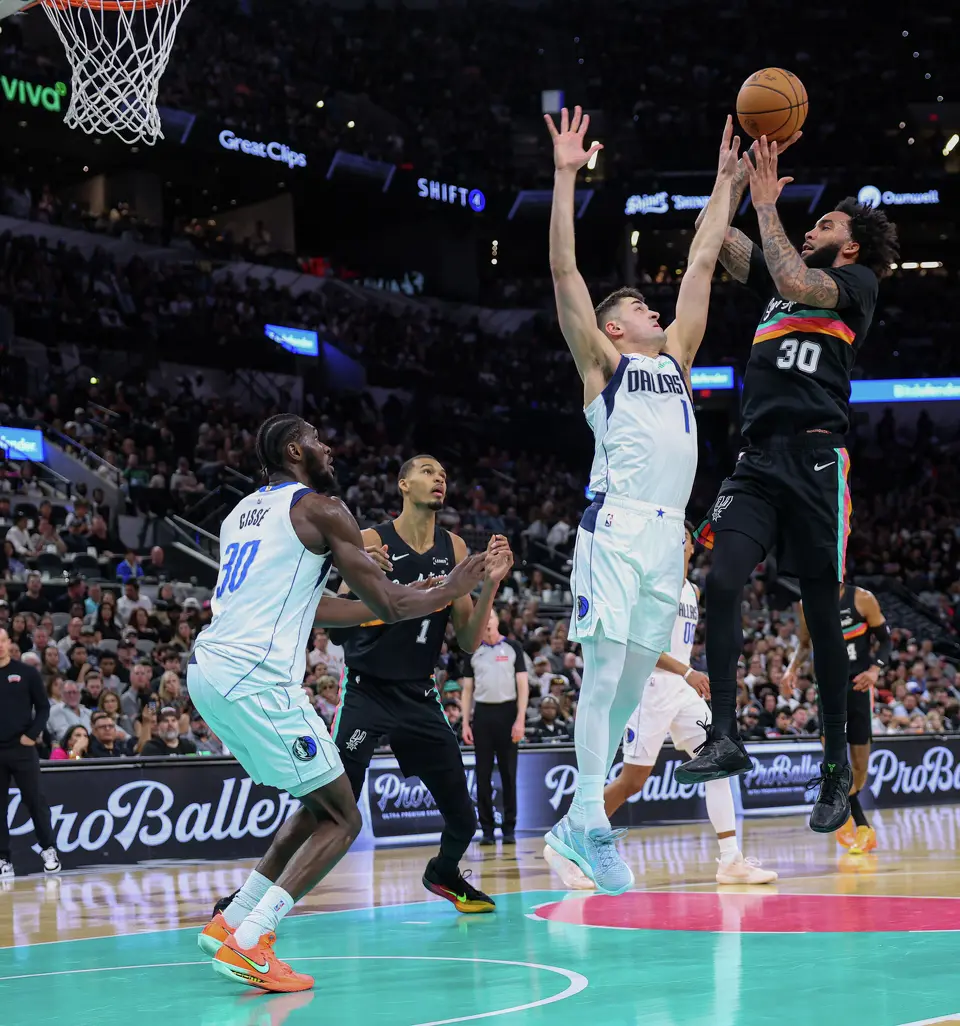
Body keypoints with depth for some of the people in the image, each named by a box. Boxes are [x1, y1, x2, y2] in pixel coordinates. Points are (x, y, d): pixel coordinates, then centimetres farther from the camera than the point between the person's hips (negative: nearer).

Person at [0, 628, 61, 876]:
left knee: (35, 800, 2)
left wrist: (32, 734, -8)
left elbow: (43, 706, 4)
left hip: (22, 748, -1)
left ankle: (48, 849, 15)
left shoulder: (26, 673, 2)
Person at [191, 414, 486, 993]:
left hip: (207, 673, 9)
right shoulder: (320, 509, -2)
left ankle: (231, 922, 16)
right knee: (342, 819, 0)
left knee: (319, 805, 21)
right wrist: (451, 591, 16)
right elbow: (389, 605, -3)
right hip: (256, 679, -9)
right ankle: (247, 943, -11)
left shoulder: (241, 514, 23)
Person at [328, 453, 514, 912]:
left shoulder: (454, 548, 4)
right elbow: (336, 628, -11)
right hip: (366, 690, -5)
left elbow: (469, 642, 4)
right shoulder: (372, 542, -10)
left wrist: (491, 584, -11)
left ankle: (443, 874, 38)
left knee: (463, 819, 7)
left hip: (420, 696, 5)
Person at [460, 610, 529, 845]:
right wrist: (465, 723, 3)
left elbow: (523, 686, 0)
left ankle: (509, 828, 6)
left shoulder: (512, 648, 3)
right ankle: (487, 829, 6)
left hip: (507, 713, -2)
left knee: (508, 773, 0)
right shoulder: (473, 652, 10)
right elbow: (467, 690, 11)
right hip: (482, 713, 2)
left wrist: (520, 720, -9)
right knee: (483, 774, 1)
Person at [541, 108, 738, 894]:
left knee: (633, 682, 5)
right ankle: (589, 822, -10)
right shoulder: (602, 361, 9)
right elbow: (564, 269, 1)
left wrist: (727, 179, 26)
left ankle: (576, 826, 11)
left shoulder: (676, 359, 23)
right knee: (604, 673, -11)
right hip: (616, 527, -6)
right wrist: (567, 177, -4)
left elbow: (702, 262, 25)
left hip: (668, 534, 6)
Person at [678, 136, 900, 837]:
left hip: (816, 457, -5)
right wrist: (740, 173, 11)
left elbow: (798, 285, -14)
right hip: (759, 456, 5)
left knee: (823, 610, 0)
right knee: (722, 580, -16)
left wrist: (766, 204, -6)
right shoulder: (780, 275, 24)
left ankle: (838, 761, 10)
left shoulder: (858, 282, 6)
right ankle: (726, 738, -15)